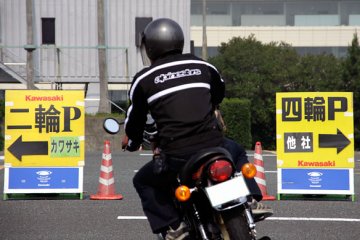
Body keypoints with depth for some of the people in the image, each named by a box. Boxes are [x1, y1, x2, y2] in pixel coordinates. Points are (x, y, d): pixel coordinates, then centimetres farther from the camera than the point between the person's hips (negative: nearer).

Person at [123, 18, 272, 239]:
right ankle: (252, 199, 17)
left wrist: (132, 142, 34)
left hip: (176, 156, -3)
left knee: (143, 181, 23)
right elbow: (219, 92, 34)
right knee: (236, 152, 37)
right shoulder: (202, 67, 14)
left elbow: (135, 119, 12)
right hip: (213, 146, 3)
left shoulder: (144, 79, 3)